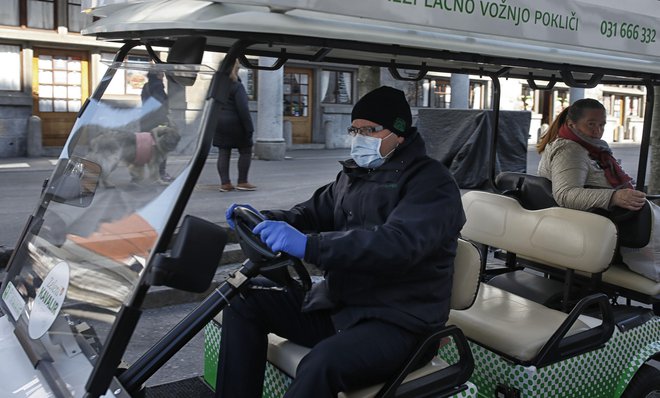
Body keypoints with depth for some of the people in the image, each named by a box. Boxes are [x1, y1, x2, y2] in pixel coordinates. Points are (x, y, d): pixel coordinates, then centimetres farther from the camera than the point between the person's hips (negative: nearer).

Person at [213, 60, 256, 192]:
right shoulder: (237, 86, -13)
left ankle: (225, 183, 6)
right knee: (245, 151, 5)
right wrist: (249, 127, -15)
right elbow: (243, 109, -18)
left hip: (219, 123, 7)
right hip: (234, 123, -7)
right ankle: (242, 182, 4)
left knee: (223, 153, 7)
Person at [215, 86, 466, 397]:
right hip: (336, 303, 8)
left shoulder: (432, 183, -13)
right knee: (244, 303, 0)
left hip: (398, 322, -8)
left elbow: (399, 243, -30)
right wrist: (265, 220, -8)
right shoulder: (353, 174, 14)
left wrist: (308, 245, -39)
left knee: (324, 363, -36)